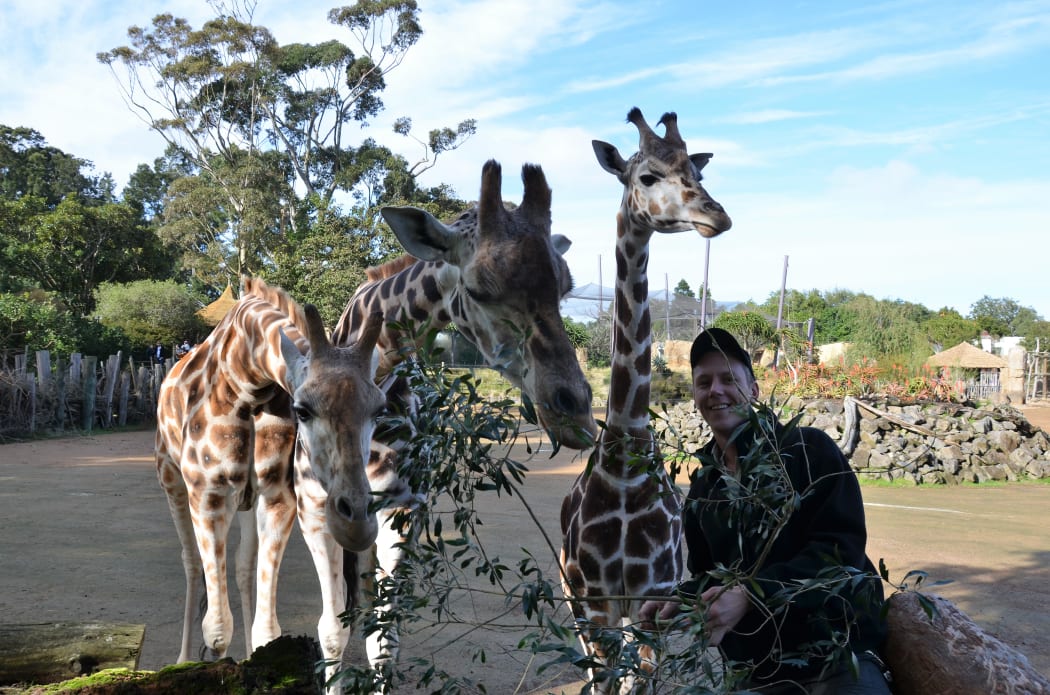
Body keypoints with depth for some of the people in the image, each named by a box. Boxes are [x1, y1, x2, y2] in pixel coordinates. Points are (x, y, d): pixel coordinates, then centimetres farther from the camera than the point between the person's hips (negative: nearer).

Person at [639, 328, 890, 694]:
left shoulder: (809, 448, -7)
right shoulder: (702, 487, 9)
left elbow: (842, 546, -16)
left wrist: (751, 594, -25)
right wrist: (681, 599, -3)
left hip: (839, 653, -5)